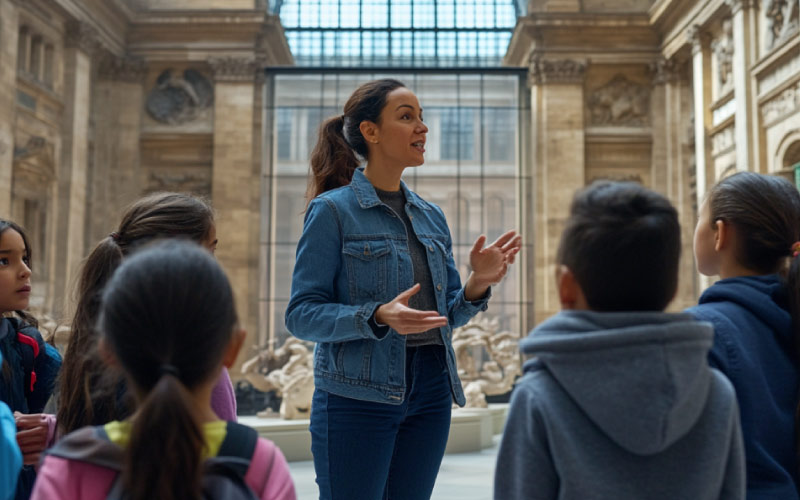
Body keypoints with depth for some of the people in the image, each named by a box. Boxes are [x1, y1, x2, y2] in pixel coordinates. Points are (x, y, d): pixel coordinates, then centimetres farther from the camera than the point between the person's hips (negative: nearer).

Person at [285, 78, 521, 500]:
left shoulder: (431, 216, 11)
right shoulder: (333, 210, -7)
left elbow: (446, 316, 13)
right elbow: (301, 314, -12)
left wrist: (477, 285, -6)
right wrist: (378, 316, -26)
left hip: (429, 393, 6)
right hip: (358, 396, -6)